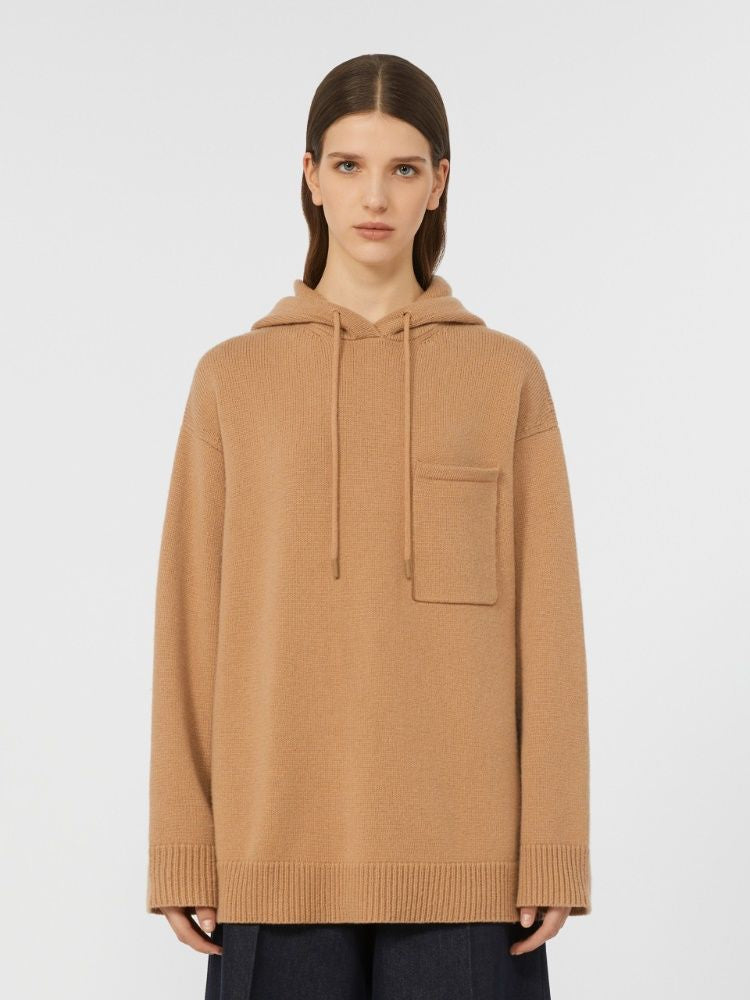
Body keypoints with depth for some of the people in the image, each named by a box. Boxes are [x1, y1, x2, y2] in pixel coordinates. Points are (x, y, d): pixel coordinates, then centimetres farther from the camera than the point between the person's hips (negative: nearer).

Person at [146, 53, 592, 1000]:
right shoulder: (233, 378, 6)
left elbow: (546, 621, 2)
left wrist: (552, 852, -3)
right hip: (285, 841, 1)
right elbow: (191, 622, 5)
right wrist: (184, 850, 1)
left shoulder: (506, 376, 5)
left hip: (461, 845, 0)